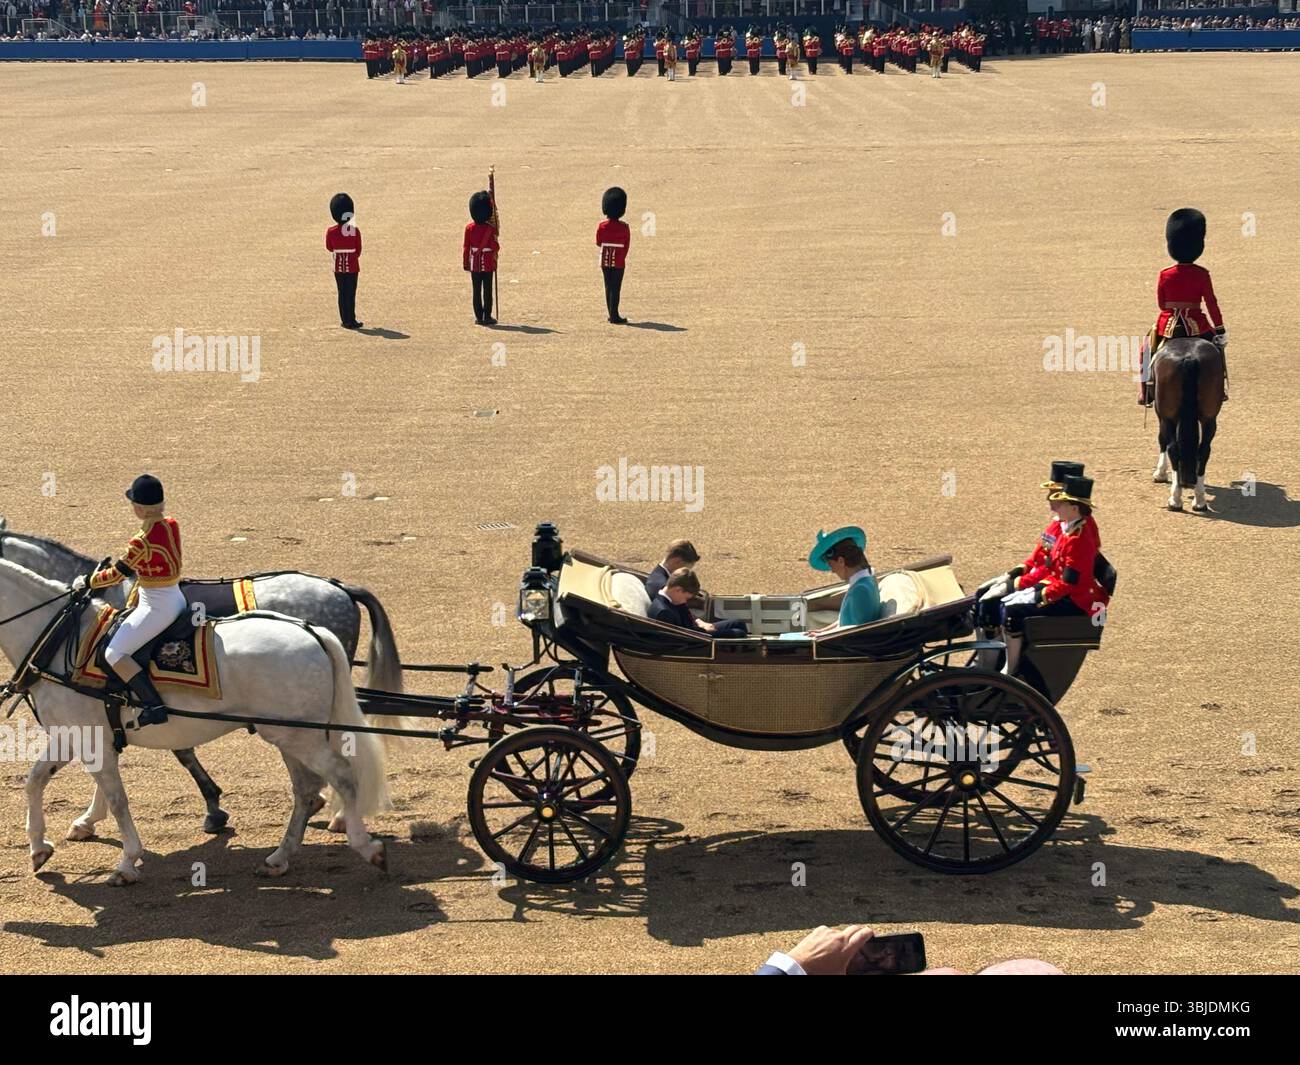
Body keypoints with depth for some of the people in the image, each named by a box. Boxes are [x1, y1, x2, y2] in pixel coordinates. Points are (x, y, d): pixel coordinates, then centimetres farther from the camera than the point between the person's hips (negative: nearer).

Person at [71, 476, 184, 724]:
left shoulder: (141, 542, -22)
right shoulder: (172, 525, 2)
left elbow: (117, 574, -12)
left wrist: (86, 582, 5)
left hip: (157, 608, -10)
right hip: (175, 599, 10)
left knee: (114, 653, -10)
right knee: (119, 624, 29)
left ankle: (155, 706, -16)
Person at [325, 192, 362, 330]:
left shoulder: (331, 232, -9)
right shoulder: (355, 231, -13)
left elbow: (329, 248, 5)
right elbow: (358, 250, -3)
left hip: (338, 267, 2)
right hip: (352, 267, -2)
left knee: (342, 293, 10)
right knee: (351, 294, 3)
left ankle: (346, 320, 11)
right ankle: (351, 321, 3)